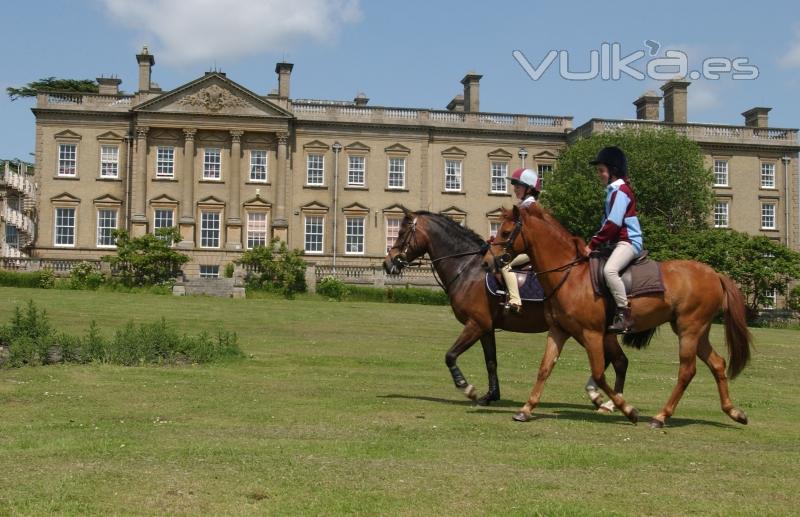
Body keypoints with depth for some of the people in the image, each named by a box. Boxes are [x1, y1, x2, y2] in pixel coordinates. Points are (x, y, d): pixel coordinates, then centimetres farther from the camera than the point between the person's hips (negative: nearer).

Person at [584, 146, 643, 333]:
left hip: (628, 241, -11)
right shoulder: (613, 191, 18)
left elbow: (613, 223, -20)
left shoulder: (620, 191, -13)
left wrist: (593, 244, -18)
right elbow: (608, 221, 20)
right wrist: (594, 243, 9)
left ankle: (624, 315, -33)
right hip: (619, 241, 11)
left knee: (609, 270, -32)